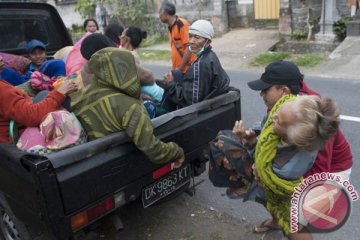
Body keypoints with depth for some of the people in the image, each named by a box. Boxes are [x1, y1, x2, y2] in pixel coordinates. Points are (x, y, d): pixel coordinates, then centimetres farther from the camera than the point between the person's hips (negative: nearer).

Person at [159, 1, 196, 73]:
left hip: (188, 69, -8)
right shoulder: (170, 28, 13)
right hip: (178, 69, 8)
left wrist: (180, 68, -15)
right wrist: (174, 67, 11)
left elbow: (189, 47, -16)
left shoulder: (182, 24, -11)